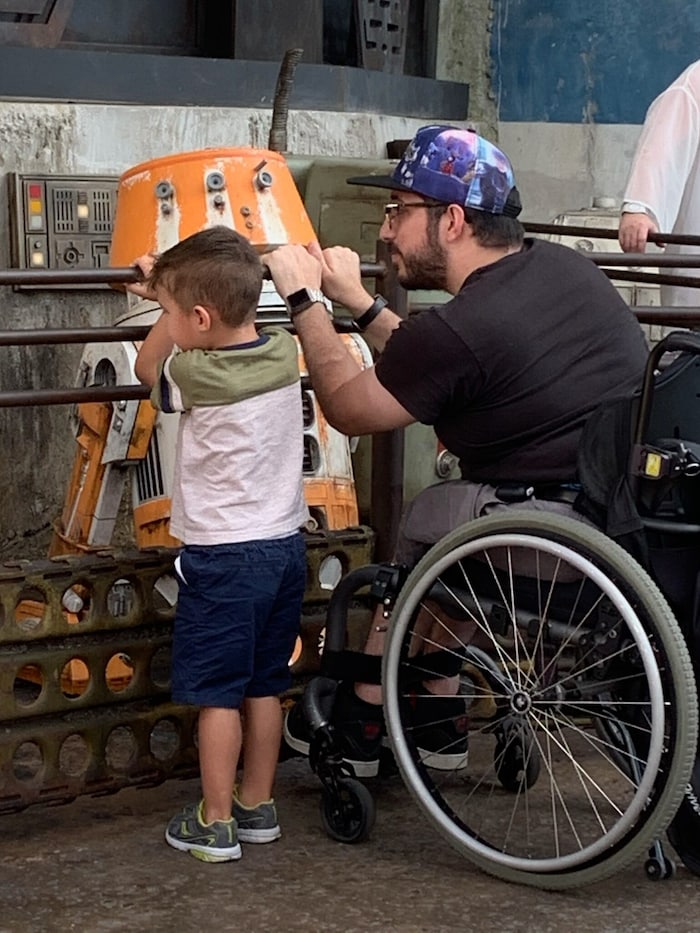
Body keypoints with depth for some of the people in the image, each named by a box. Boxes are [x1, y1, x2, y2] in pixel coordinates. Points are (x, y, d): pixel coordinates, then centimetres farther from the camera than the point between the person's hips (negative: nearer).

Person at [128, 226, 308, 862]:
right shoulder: (283, 353, -2)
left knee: (217, 692, 2)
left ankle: (215, 823, 9)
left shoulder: (197, 378, -19)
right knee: (264, 685, 16)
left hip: (223, 554, -7)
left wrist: (169, 303, 11)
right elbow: (234, 334, 22)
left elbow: (148, 366, 4)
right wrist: (176, 288, 22)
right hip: (285, 546, 7)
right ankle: (258, 806, 26)